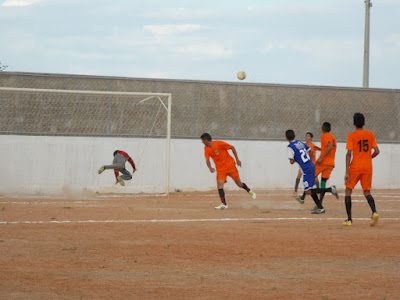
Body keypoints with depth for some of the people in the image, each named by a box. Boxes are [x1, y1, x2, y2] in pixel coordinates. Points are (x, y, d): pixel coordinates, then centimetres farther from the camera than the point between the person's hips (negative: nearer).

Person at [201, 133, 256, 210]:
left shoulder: (219, 143, -19)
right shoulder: (206, 149, -3)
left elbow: (232, 148, -11)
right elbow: (207, 160, -2)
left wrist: (237, 160, -9)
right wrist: (210, 168, -24)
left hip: (230, 166, -4)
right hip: (220, 169, 4)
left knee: (239, 184, 5)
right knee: (219, 184, -18)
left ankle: (249, 190, 36)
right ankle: (224, 204, -19)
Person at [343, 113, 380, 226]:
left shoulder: (351, 136, -6)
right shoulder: (370, 134, 4)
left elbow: (349, 154, -13)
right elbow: (376, 151, 0)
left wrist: (347, 172, -14)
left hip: (355, 167, -3)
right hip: (368, 168, 3)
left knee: (348, 191, 9)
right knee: (367, 192, 13)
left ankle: (349, 219, 3)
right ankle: (374, 212, -14)